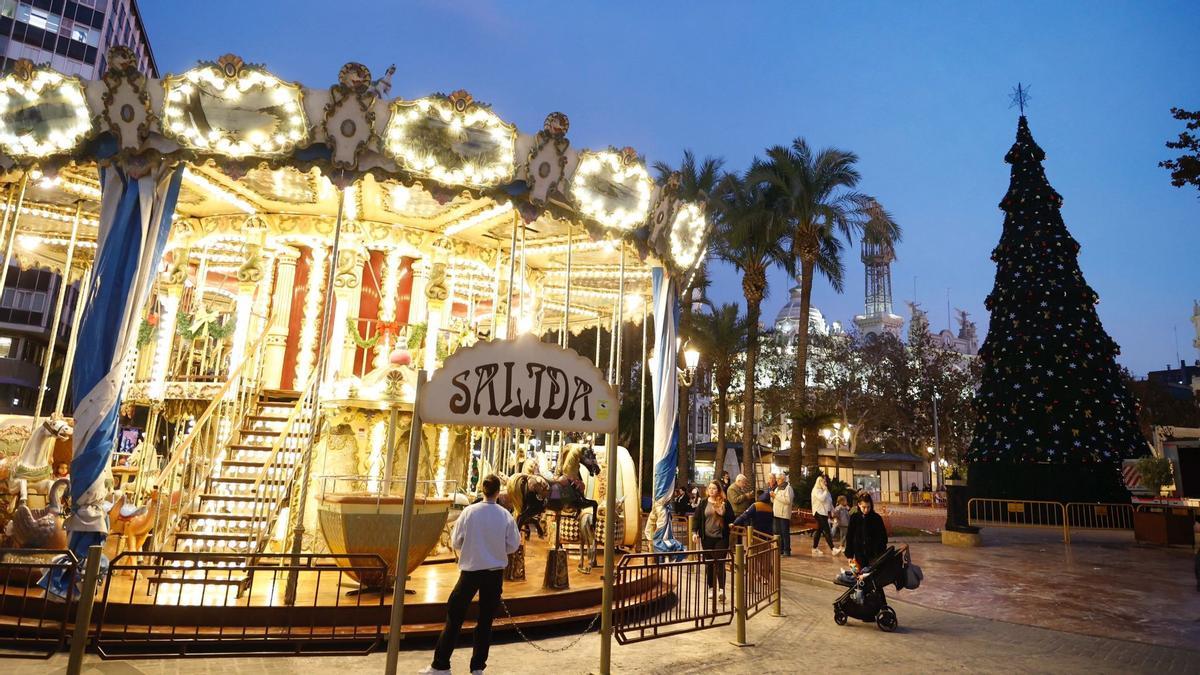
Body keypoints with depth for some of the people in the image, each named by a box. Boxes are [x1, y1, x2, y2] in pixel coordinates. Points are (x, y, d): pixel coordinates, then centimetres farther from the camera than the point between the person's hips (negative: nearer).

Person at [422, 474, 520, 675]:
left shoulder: (470, 511, -11)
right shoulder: (505, 515, -9)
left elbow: (455, 542, -3)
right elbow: (513, 546, -1)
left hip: (471, 570, -1)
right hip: (495, 573, 1)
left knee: (454, 616, 10)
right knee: (485, 620, 13)